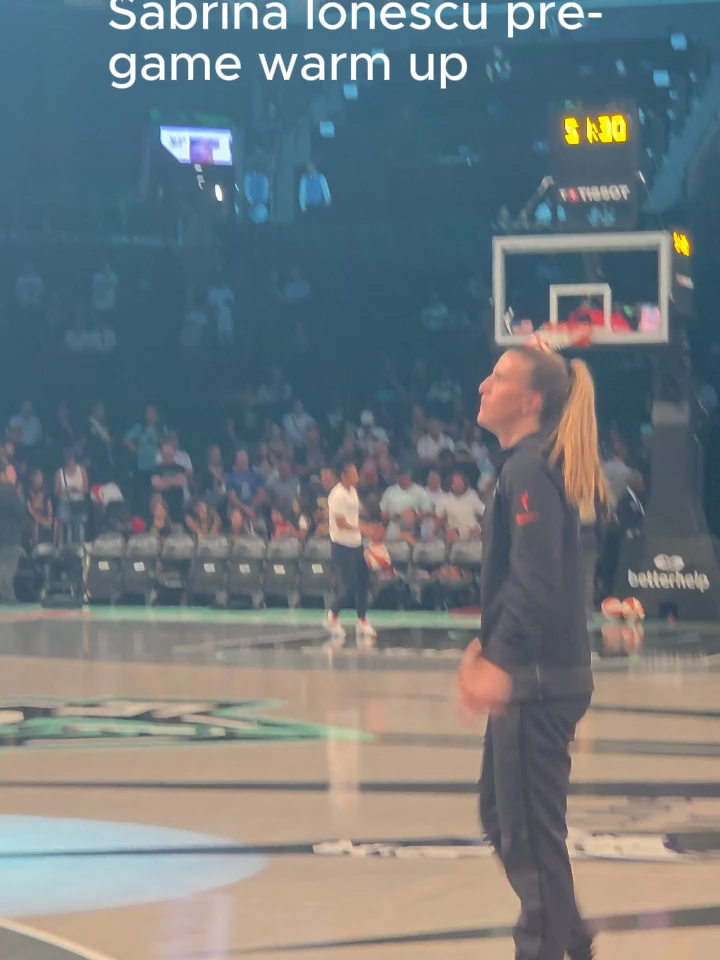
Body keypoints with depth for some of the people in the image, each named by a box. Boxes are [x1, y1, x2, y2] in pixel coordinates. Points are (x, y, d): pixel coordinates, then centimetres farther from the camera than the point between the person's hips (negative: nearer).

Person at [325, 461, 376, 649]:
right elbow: (341, 523, -21)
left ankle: (362, 621, 14)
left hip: (356, 544, 9)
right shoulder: (338, 495, -18)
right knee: (349, 585, -8)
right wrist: (361, 528, -24)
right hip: (342, 545, -9)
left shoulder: (353, 491, 9)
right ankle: (334, 615, 14)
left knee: (363, 582, 7)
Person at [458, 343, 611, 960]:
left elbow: (535, 581, -26)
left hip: (538, 679, -10)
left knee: (529, 828, -3)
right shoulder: (531, 466, 13)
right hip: (530, 674, 10)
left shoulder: (529, 470, -16)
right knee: (500, 814, 20)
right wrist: (486, 644, 25)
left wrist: (502, 662, -34)